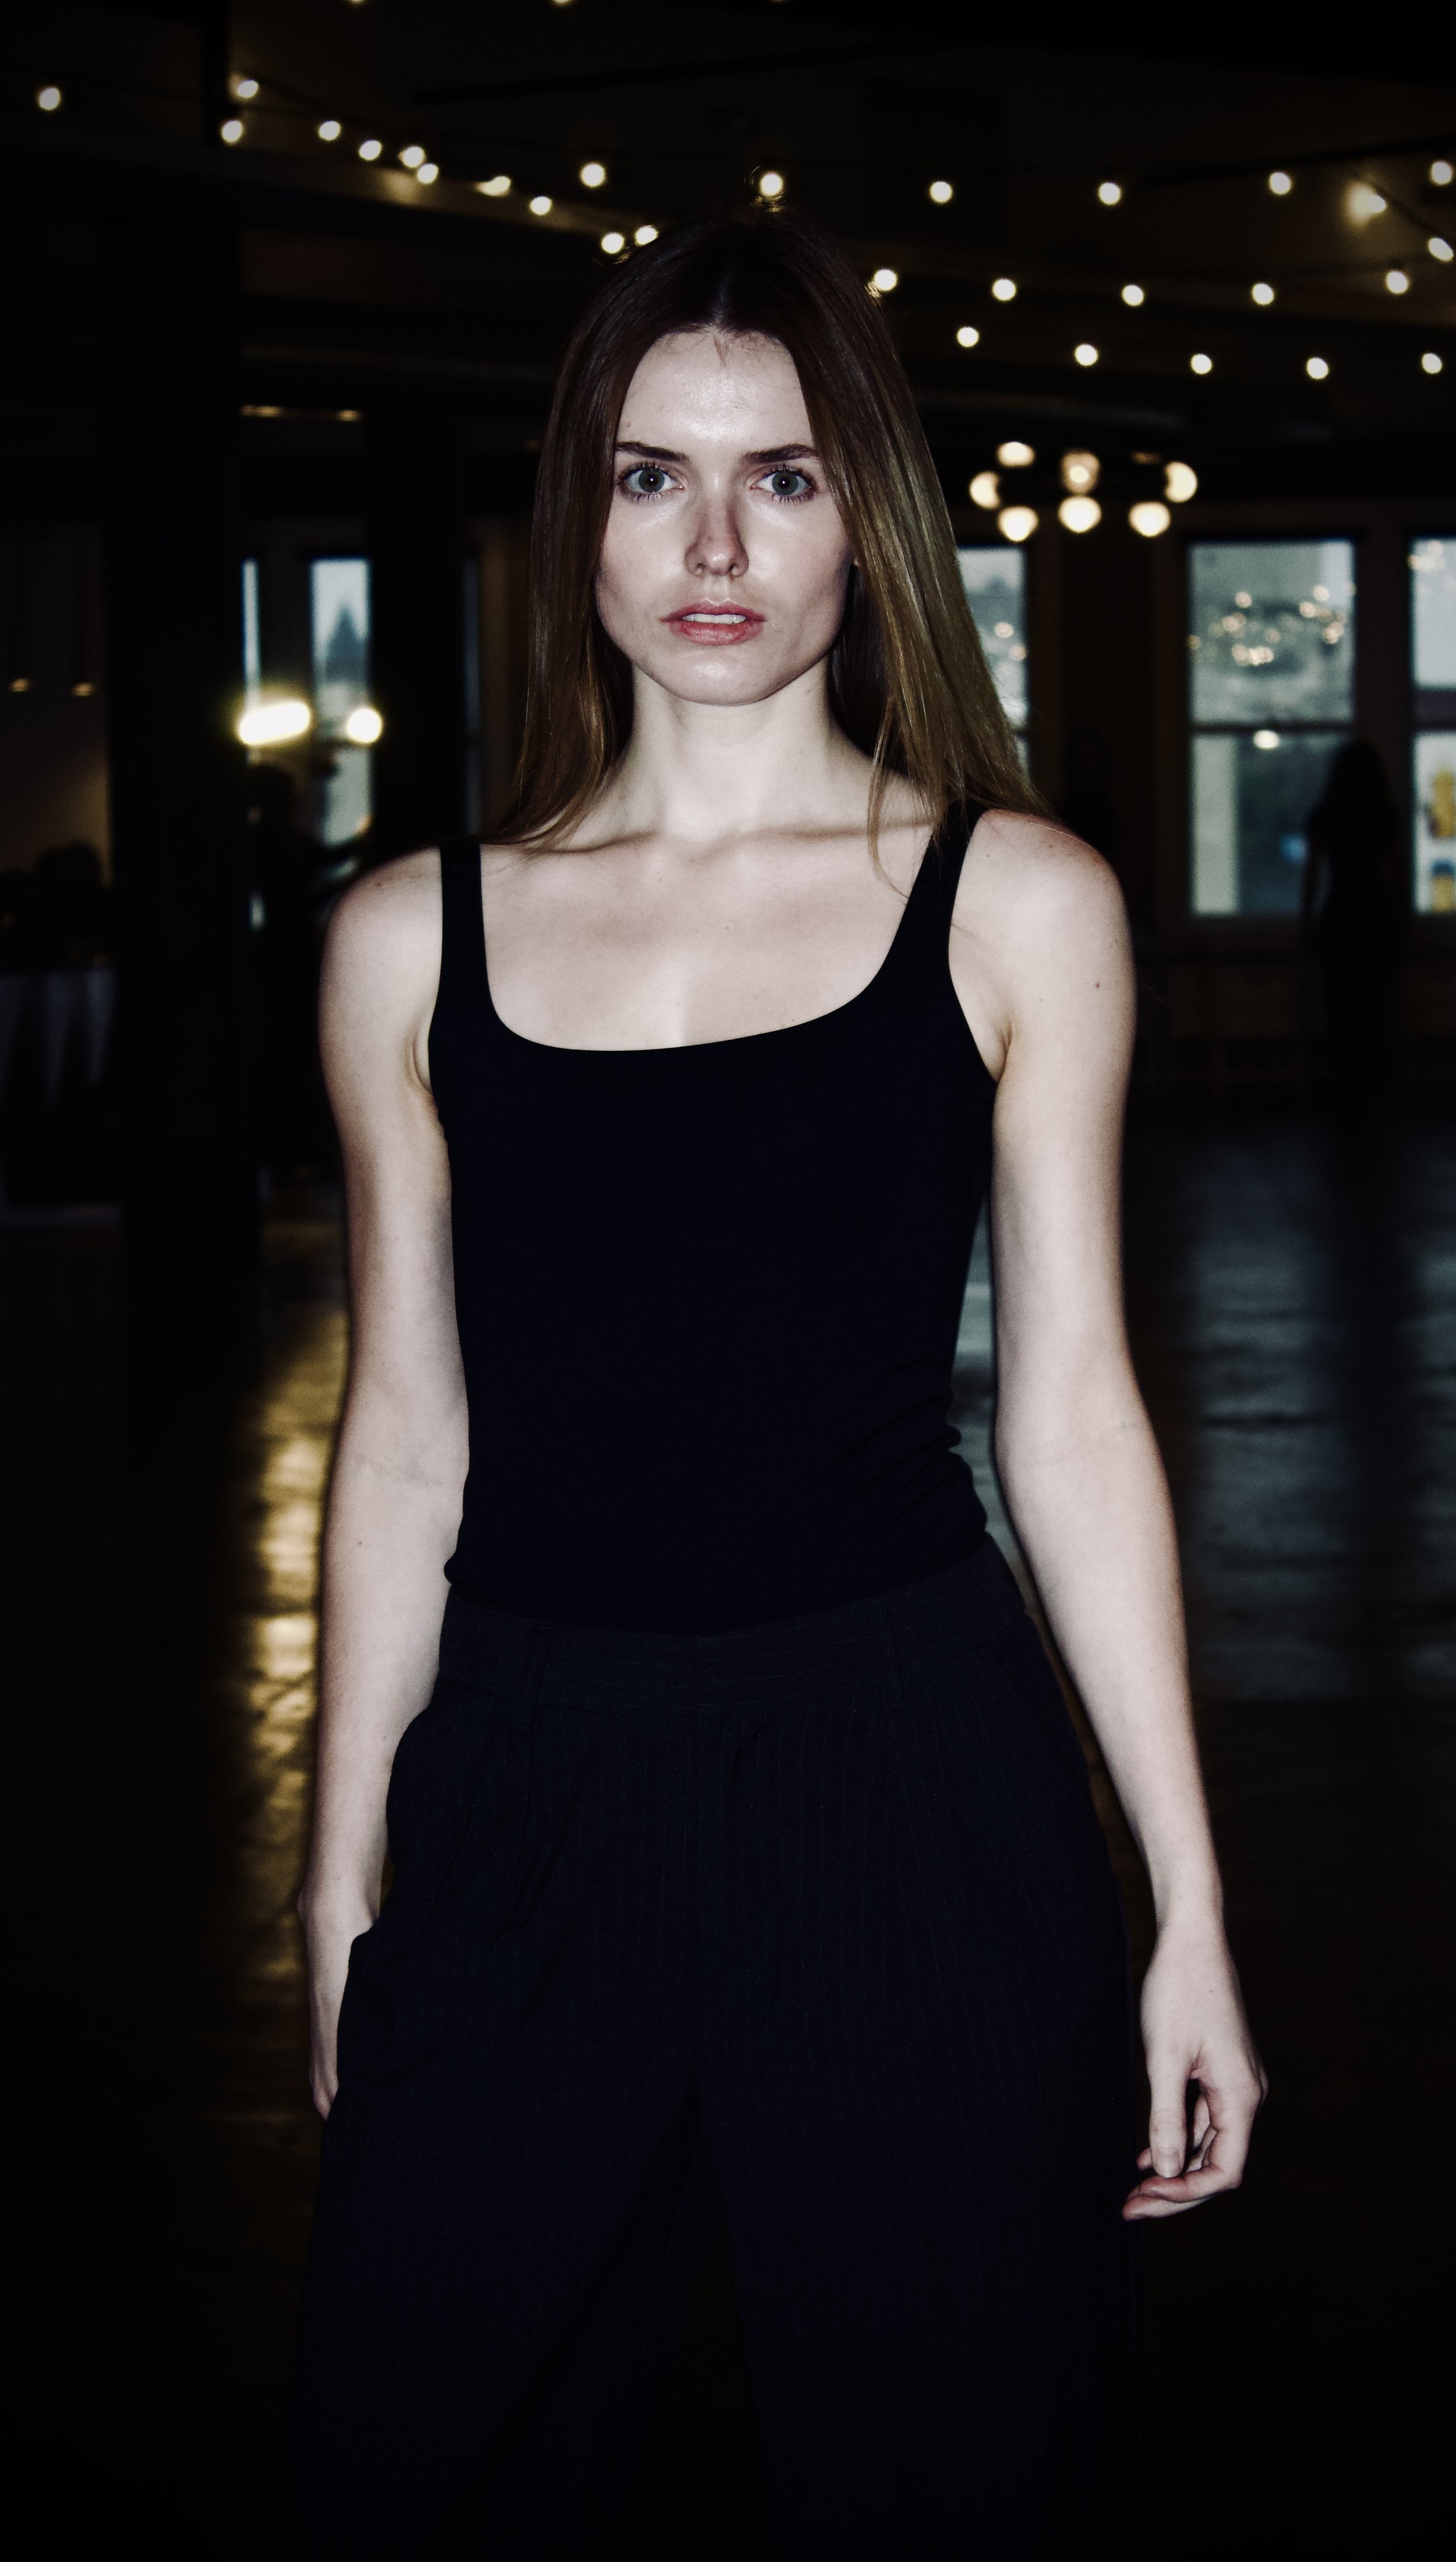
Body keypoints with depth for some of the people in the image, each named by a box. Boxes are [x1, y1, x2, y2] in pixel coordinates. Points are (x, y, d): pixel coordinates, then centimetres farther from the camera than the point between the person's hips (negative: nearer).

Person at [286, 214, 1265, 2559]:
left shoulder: (1016, 904, 1)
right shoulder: (416, 939, 6)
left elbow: (1069, 1411, 2)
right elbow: (407, 1440, 10)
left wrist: (1191, 1914, 0)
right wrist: (345, 1887, 12)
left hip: (912, 1809, -1)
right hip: (528, 1812, 2)